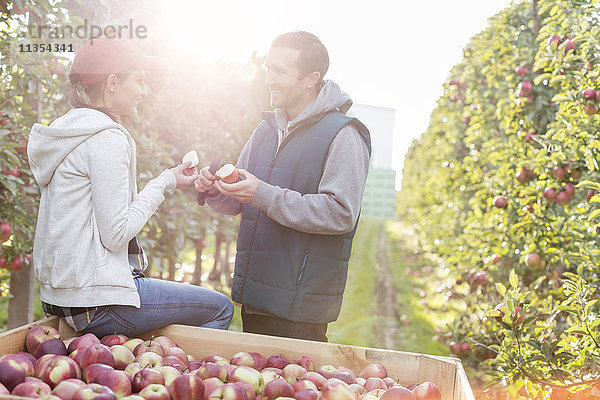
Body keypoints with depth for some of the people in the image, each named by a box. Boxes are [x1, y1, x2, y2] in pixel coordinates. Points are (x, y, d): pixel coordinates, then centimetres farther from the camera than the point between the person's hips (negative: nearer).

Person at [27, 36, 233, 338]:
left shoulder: (71, 130, 13)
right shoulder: (107, 139, -17)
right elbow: (115, 234, -19)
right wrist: (163, 183, -9)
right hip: (95, 303, -10)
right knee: (220, 308, 1)